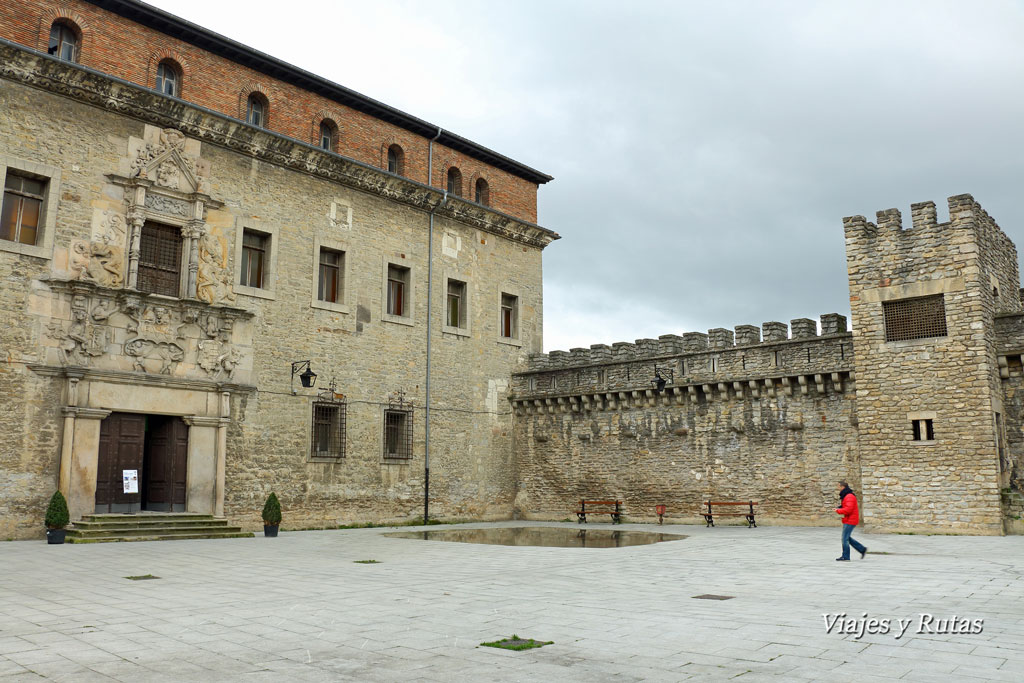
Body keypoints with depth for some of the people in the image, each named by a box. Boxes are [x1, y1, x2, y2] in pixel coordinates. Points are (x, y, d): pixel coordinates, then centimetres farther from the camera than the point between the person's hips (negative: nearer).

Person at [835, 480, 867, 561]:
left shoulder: (849, 497, -19)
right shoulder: (845, 496, 14)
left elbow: (848, 509, -27)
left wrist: (838, 511, -17)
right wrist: (839, 508, 6)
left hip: (850, 520, -10)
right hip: (847, 520, 10)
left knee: (845, 538, -5)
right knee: (847, 538, 15)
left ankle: (845, 557, 1)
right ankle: (862, 549, 21)